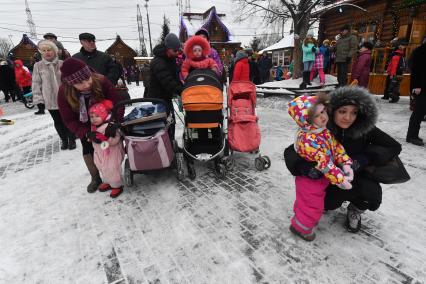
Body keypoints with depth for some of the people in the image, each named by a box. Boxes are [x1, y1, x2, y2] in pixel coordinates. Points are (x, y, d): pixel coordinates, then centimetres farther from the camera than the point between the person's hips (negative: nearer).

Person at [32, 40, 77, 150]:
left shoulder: (62, 64, -1)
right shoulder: (38, 66, 1)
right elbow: (36, 84, 2)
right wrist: (39, 100, -2)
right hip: (50, 101, 1)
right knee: (58, 122, 12)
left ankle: (72, 140, 23)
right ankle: (64, 140, 28)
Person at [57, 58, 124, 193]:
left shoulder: (102, 81, -32)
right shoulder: (64, 92, -26)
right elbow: (69, 120, -20)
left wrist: (113, 123, -46)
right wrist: (86, 133, -35)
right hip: (85, 127, 1)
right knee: (88, 151, 7)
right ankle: (95, 178, 29)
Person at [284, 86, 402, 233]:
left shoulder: (365, 129, -21)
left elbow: (394, 146, -13)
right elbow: (290, 151, -26)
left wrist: (366, 158, -30)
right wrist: (305, 167, -47)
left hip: (358, 176, 0)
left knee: (372, 195, -27)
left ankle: (355, 211, 10)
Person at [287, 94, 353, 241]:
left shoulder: (324, 130, -6)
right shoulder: (308, 140, -36)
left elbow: (336, 146, 1)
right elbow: (324, 163, -32)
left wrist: (346, 164, -10)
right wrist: (340, 179, -26)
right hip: (310, 179, -9)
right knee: (313, 206, 9)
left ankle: (302, 216, 54)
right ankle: (300, 226, 32)